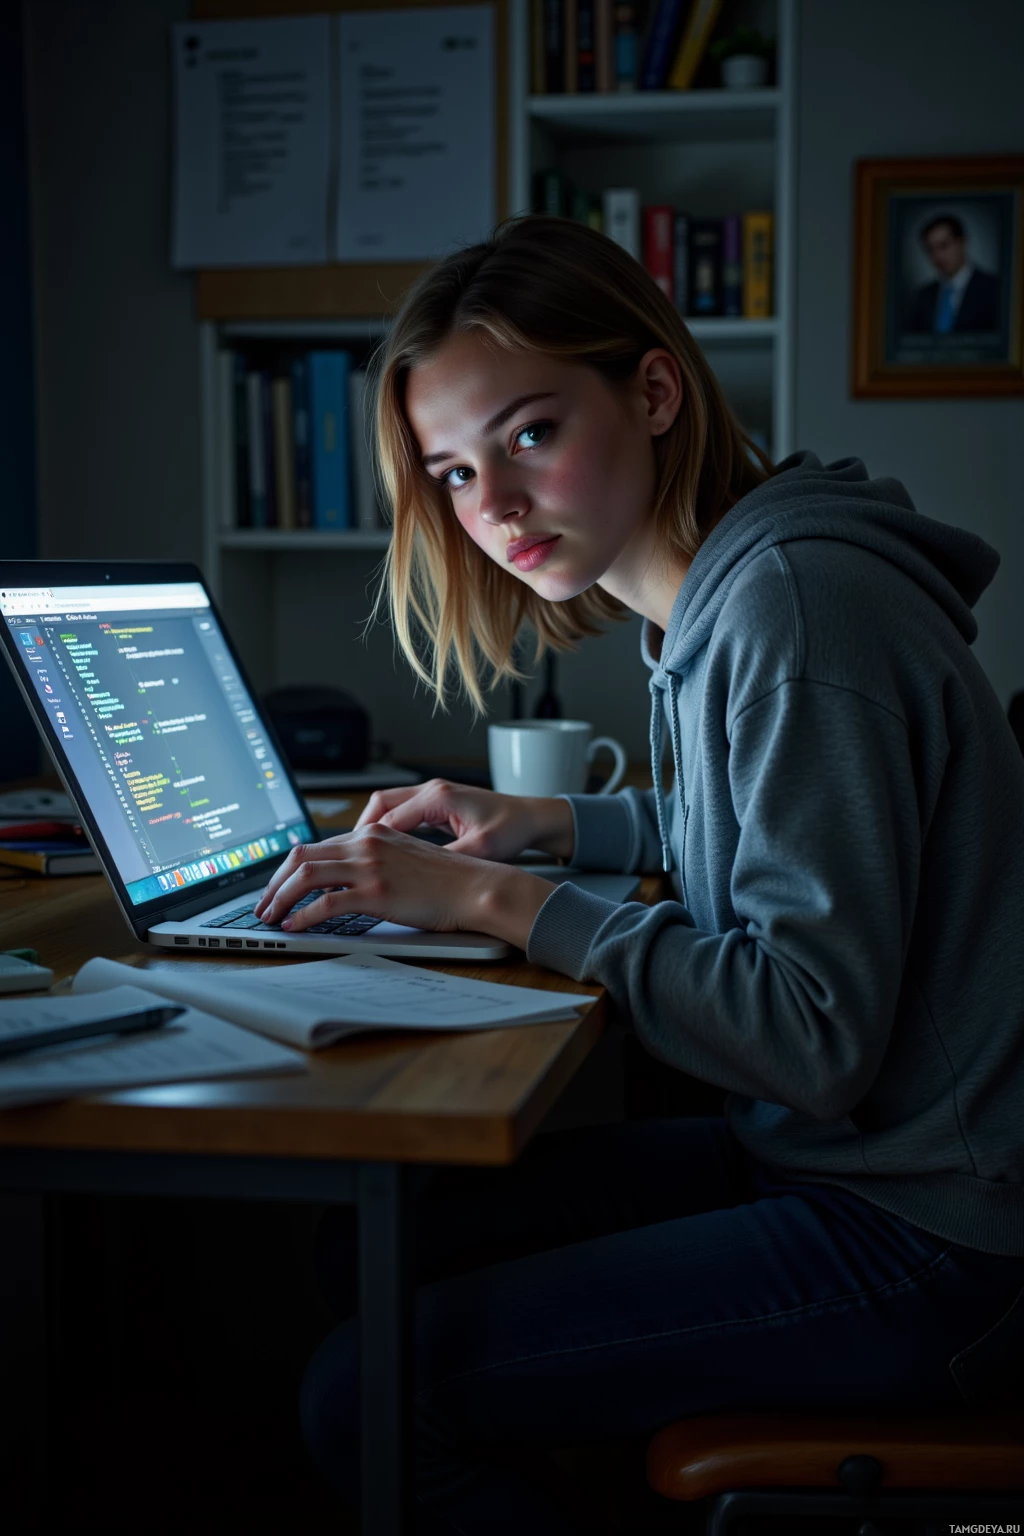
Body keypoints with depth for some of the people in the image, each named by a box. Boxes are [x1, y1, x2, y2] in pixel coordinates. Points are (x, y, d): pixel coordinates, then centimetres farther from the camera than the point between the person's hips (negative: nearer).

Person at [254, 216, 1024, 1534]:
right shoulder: (723, 591, 7)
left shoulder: (796, 602, -22)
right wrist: (550, 823, 15)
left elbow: (815, 1036, -25)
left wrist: (497, 902, -20)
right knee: (372, 1248, 10)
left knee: (367, 1397, -13)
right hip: (828, 1159, 9)